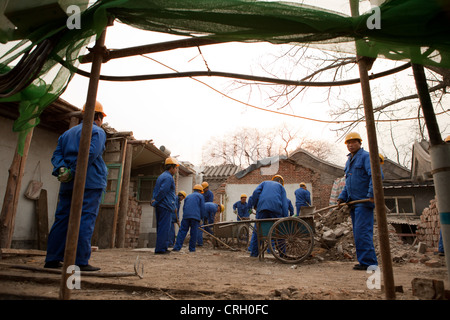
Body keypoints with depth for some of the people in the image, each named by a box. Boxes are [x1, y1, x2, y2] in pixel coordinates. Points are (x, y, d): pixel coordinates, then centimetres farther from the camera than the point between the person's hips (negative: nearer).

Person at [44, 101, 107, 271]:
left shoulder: (67, 133, 22)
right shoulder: (98, 131, -1)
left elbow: (56, 154, 10)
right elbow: (91, 154, -18)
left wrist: (61, 168, -5)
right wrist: (74, 172, -14)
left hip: (68, 185, 7)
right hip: (90, 184, -7)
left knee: (62, 219, 11)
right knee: (85, 221, -6)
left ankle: (52, 259, 14)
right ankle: (81, 261, -6)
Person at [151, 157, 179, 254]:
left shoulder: (161, 176, 20)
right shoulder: (168, 177, -12)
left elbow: (155, 191, 21)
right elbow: (162, 191, -19)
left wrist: (154, 201, 14)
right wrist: (155, 202, -11)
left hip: (159, 206, 10)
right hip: (165, 206, -10)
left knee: (161, 227, 12)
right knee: (164, 228, -6)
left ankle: (163, 247, 19)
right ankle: (160, 249, -3)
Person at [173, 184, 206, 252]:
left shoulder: (188, 196, 26)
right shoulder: (200, 196, 11)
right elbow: (202, 208, 3)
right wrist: (201, 218, 11)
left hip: (186, 216, 4)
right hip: (195, 216, -4)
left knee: (182, 231, 4)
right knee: (194, 233, 3)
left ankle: (177, 247, -4)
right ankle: (192, 248, 7)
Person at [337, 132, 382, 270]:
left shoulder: (366, 156, -6)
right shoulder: (349, 161, 21)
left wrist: (372, 194, -26)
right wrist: (342, 197, 14)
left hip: (364, 201, -9)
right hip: (354, 202, 9)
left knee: (362, 232, -11)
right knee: (358, 233, 10)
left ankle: (368, 262, -3)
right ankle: (364, 261, 18)